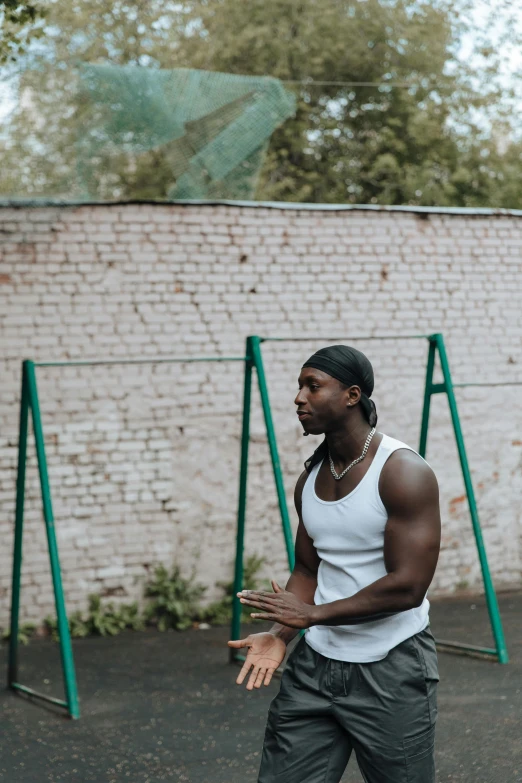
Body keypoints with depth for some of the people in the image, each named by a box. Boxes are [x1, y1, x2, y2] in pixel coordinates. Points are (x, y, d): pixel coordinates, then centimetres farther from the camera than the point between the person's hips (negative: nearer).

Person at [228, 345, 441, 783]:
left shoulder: (404, 473, -15)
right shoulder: (310, 479, 7)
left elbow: (407, 587, -20)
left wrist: (313, 614, -17)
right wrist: (281, 634, -3)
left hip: (391, 669, -6)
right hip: (316, 664, 6)